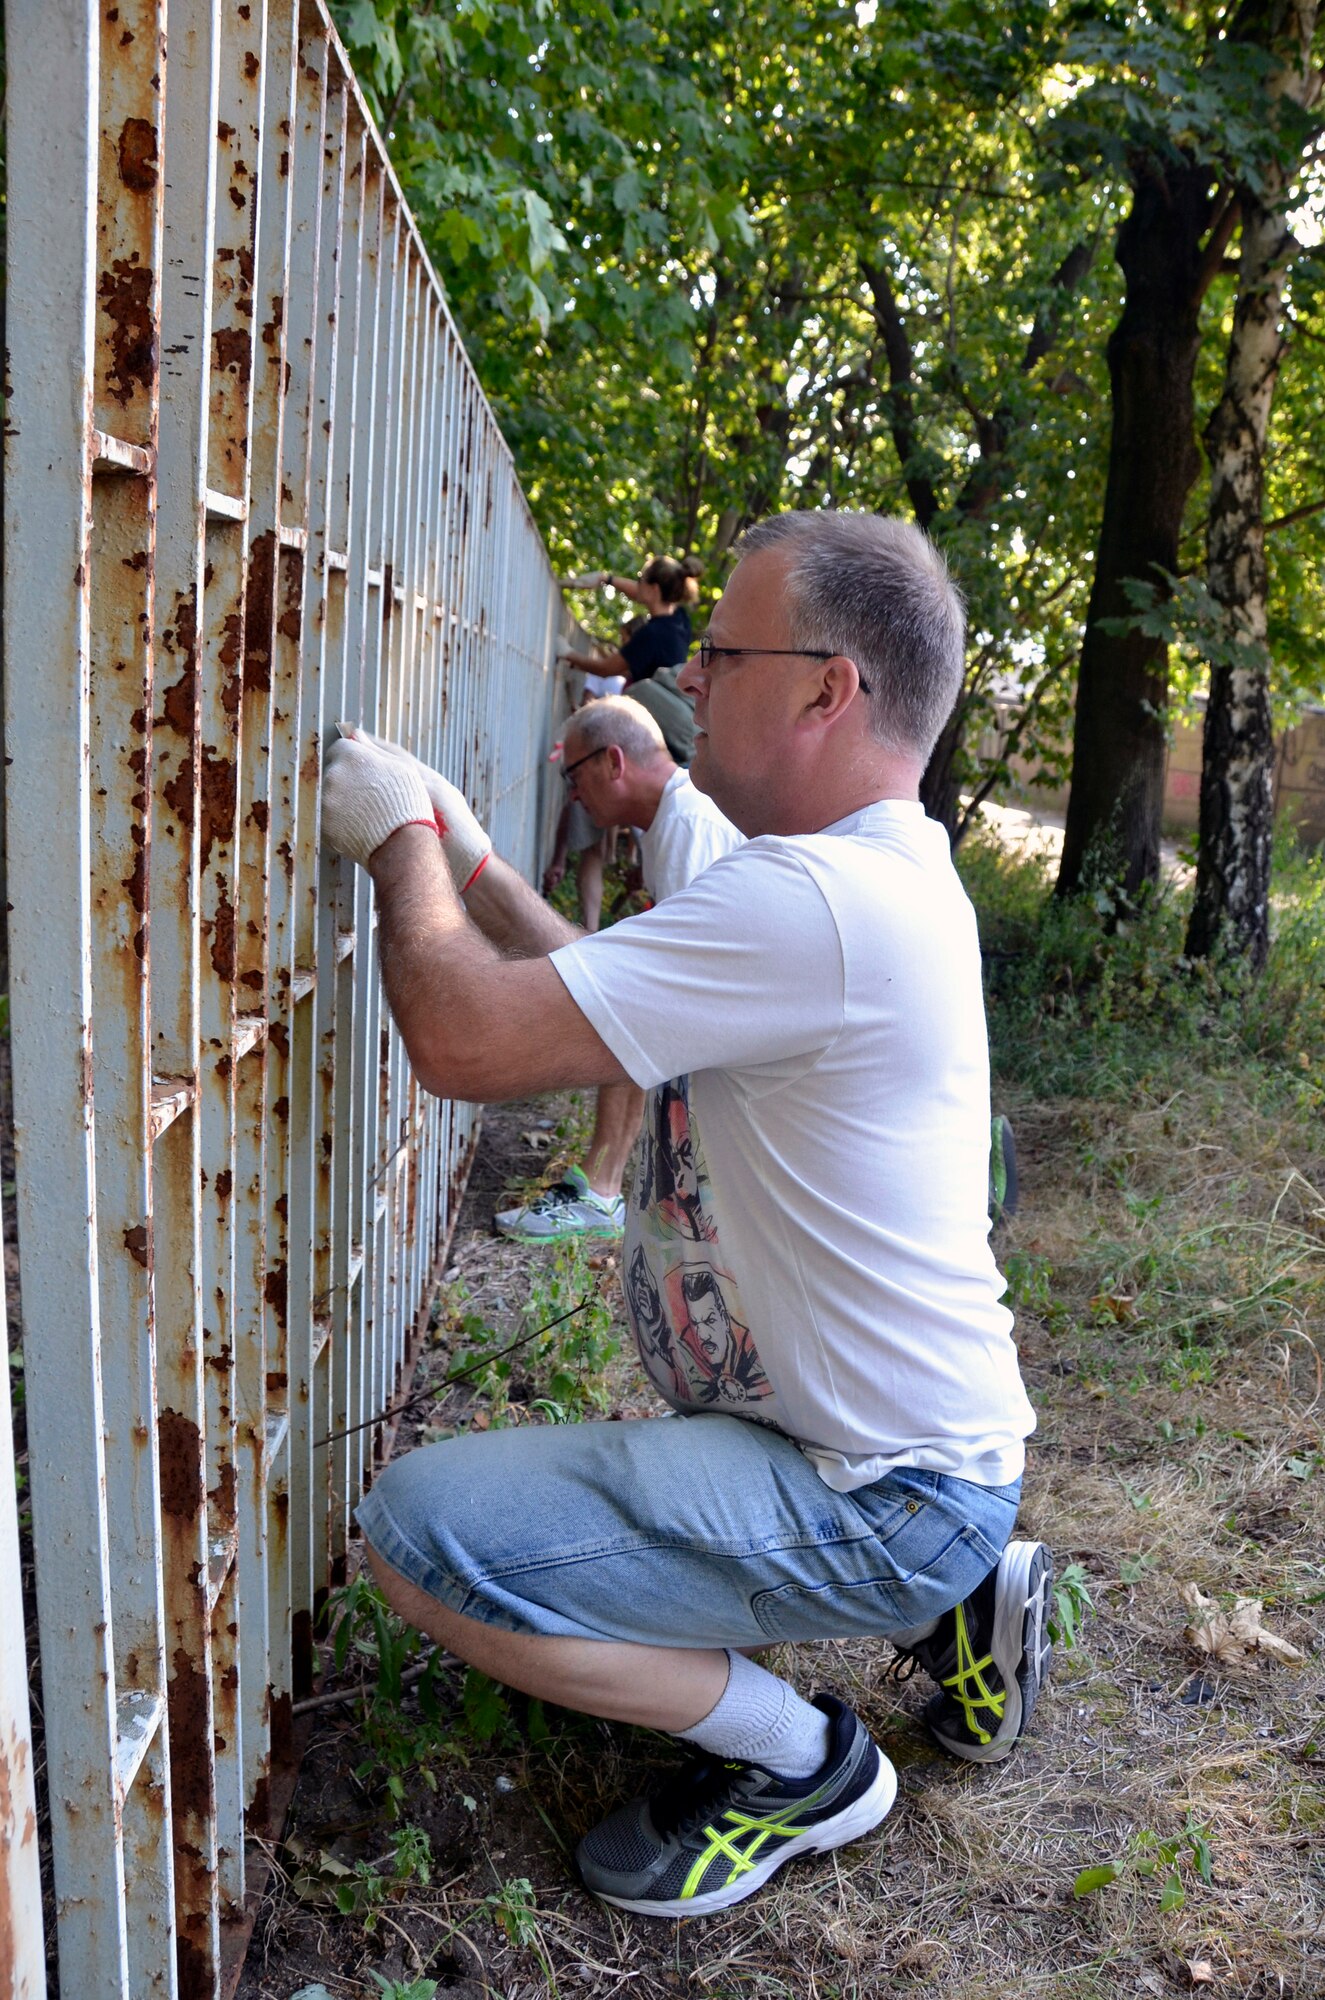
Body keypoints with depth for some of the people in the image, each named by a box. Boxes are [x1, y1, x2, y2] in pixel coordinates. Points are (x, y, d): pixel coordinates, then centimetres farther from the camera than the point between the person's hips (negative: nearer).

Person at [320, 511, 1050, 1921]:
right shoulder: (885, 875, 7)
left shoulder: (816, 903, -28)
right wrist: (466, 865, 12)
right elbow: (606, 999, 17)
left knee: (419, 1530, -20)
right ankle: (952, 1610, 20)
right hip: (918, 1450, 10)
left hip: (876, 1499, -10)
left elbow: (465, 1040, -27)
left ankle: (800, 1764, 1)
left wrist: (401, 839, -10)